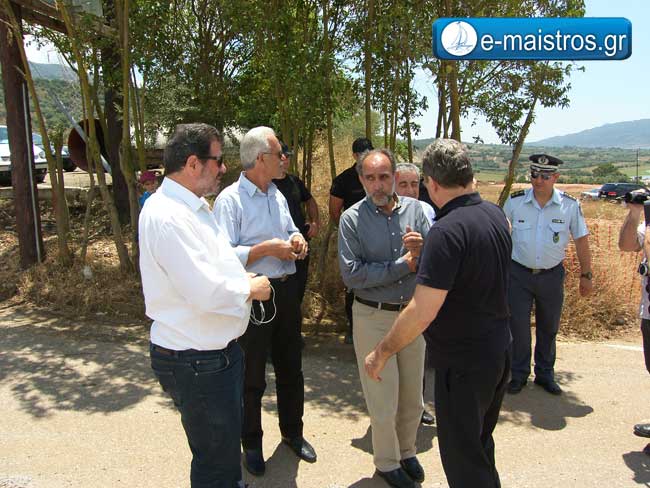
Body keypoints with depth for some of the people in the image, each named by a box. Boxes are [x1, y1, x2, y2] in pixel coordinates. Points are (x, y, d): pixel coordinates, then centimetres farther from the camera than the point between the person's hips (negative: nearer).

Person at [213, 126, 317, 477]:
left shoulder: (277, 195, 10)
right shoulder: (230, 199, -15)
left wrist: (297, 239, -1)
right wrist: (269, 248, -23)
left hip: (286, 289, 7)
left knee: (290, 367, 19)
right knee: (252, 376, 9)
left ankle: (292, 432, 40)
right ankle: (251, 444, 31)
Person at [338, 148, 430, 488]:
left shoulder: (415, 209, -2)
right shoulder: (352, 219, -10)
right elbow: (351, 275, -19)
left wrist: (422, 250, -26)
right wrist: (405, 265, -17)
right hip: (373, 317, -3)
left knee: (413, 396, 18)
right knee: (383, 400, 9)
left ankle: (407, 451, 44)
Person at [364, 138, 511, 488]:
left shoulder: (447, 231, -27)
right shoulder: (495, 215, 0)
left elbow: (422, 312, -29)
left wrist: (382, 352, -17)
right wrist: (424, 252, 19)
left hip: (463, 363, -8)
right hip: (498, 352, 9)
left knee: (463, 460, 11)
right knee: (481, 444, 27)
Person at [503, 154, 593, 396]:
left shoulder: (570, 205, -6)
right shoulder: (515, 201, -7)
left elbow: (581, 240, 2)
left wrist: (586, 275, 6)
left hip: (552, 275, 1)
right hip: (519, 273, -1)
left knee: (548, 328, 14)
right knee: (518, 327, 3)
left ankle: (545, 374, 32)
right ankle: (519, 374, 21)